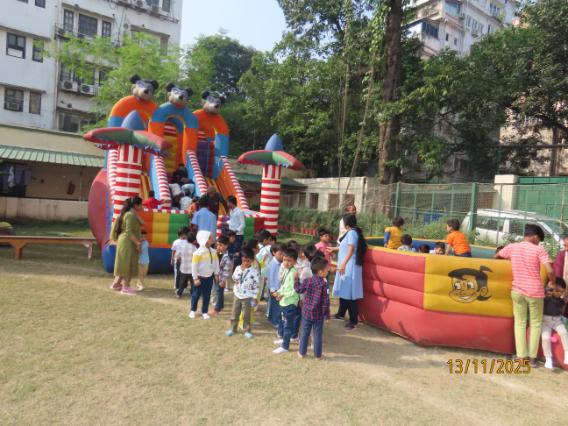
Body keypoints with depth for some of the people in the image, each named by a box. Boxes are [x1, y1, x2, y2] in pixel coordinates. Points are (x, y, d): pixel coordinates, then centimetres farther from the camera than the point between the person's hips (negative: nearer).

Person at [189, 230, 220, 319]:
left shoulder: (213, 251, 0)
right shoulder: (198, 252, -18)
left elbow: (216, 263, 10)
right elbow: (194, 266, -16)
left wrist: (217, 274, 8)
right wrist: (195, 278, -14)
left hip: (209, 277, 5)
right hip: (200, 277, -5)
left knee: (207, 295, 12)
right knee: (196, 295, 10)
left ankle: (205, 312, 25)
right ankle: (193, 310, 29)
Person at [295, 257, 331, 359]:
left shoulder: (307, 281, -8)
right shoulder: (324, 284, -17)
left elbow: (298, 289, 3)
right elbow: (325, 302, -15)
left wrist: (296, 280, 18)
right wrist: (327, 315, -6)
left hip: (306, 312, 3)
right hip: (318, 314, -3)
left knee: (305, 333, 16)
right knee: (318, 335, 11)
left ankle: (302, 352, 26)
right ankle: (318, 354, 22)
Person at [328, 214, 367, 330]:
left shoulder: (352, 232, -13)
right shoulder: (351, 232, 17)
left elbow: (351, 250, -23)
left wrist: (343, 264, -26)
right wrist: (333, 249, 44)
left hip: (349, 267, -10)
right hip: (346, 266, 10)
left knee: (349, 293, -8)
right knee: (344, 291, 17)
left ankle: (353, 321, -3)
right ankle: (341, 314, 30)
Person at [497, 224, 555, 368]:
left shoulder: (512, 247, 1)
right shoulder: (539, 250, -9)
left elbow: (496, 256, 18)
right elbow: (550, 271, -18)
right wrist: (552, 283, 1)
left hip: (517, 291, 2)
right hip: (535, 291, -2)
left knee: (520, 323, 13)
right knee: (536, 324, 14)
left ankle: (521, 357, 13)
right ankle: (532, 358, 17)